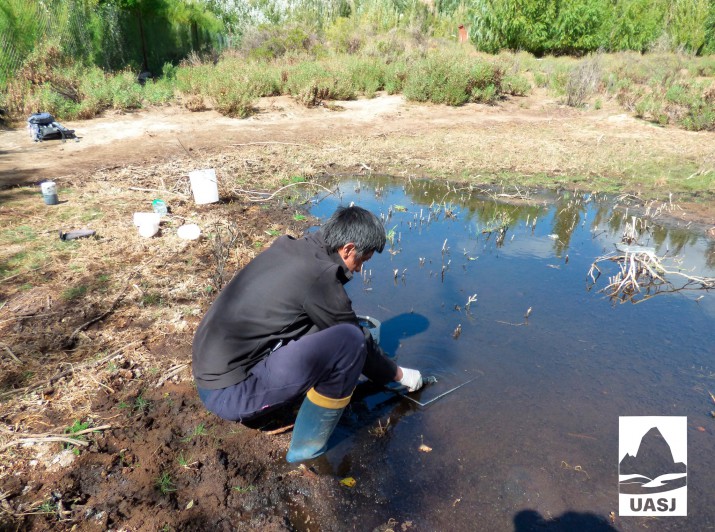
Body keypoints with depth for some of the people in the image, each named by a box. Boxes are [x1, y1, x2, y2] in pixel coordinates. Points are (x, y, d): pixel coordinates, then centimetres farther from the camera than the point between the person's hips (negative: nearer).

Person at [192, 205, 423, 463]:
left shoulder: (287, 248, 5)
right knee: (350, 340, -19)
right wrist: (398, 374, 11)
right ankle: (308, 450, -2)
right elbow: (355, 341, -6)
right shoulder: (319, 275, -19)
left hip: (210, 374, 9)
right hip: (231, 393, -9)